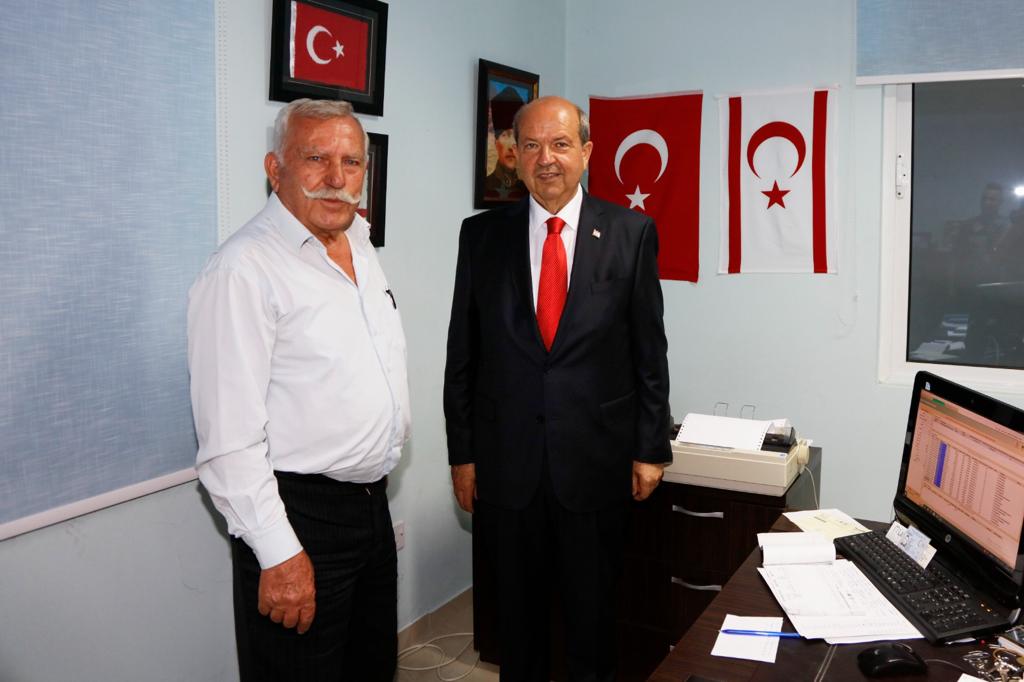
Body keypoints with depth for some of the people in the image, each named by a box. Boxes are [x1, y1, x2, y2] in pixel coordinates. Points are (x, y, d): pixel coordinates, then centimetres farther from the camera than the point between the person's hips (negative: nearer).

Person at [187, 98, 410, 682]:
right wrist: (279, 554, -22)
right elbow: (229, 439, -22)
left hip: (371, 502, 8)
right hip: (298, 518, -8)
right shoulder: (243, 270, -18)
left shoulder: (361, 246, 9)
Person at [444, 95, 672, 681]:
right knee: (517, 606, 17)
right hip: (507, 462, 1)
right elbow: (462, 354, 3)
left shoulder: (631, 233, -3)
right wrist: (462, 452, 3)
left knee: (594, 608, 15)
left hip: (598, 459, -1)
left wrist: (651, 449, 0)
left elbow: (650, 350, 0)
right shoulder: (483, 234, 1)